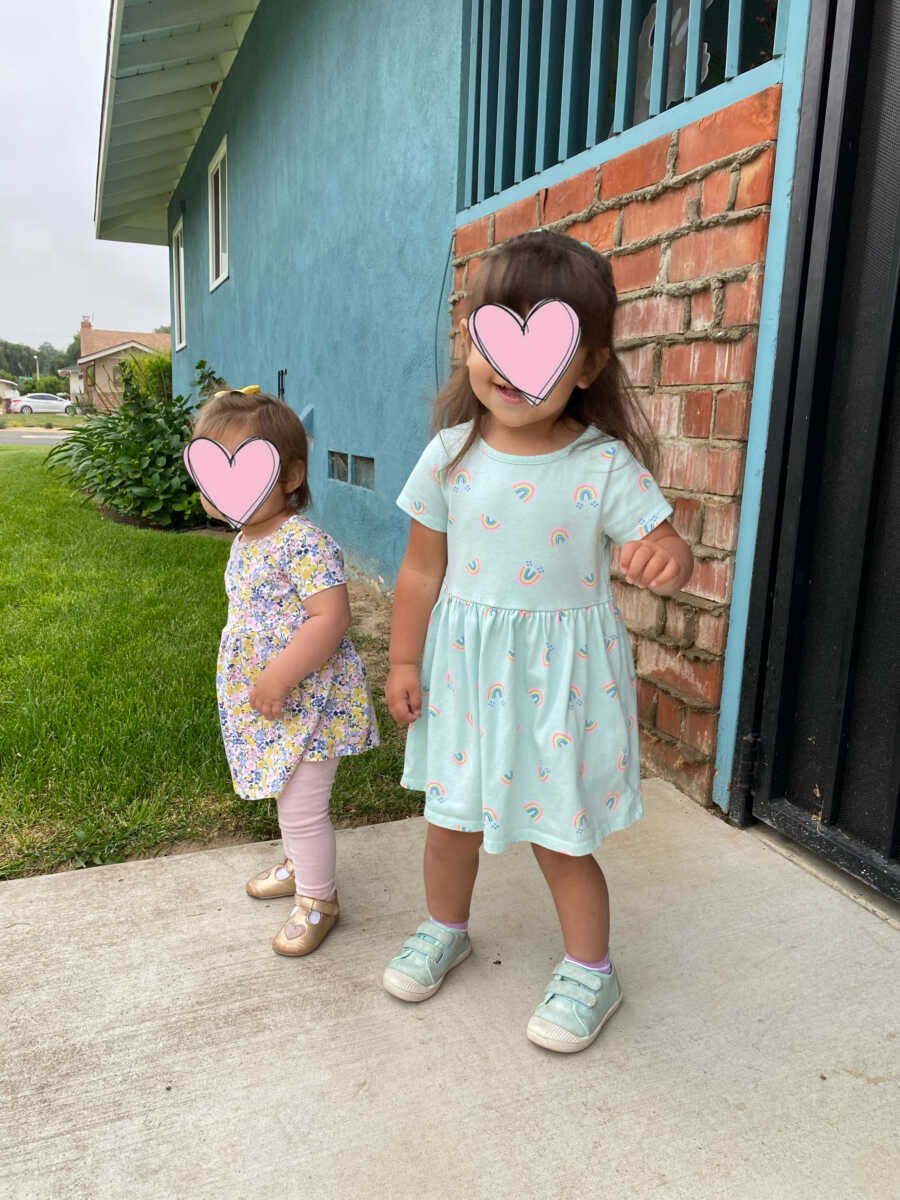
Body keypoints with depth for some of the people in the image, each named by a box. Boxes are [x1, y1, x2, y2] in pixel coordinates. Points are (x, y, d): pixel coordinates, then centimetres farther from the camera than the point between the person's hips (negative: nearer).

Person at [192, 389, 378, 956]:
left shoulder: (303, 543, -24)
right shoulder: (245, 542, 7)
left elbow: (331, 619, -30)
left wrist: (278, 677, -29)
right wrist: (260, 684, 16)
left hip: (308, 702, -9)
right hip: (269, 704, 9)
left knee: (302, 805, 3)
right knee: (289, 796, 26)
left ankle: (318, 900, 24)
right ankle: (298, 865, 49)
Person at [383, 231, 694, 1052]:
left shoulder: (605, 467, -13)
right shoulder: (451, 454, -6)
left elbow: (663, 546, -11)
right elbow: (423, 568, 1)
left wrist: (667, 561, -36)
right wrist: (404, 661, 4)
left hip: (561, 674, -3)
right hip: (465, 666, 3)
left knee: (559, 836, 9)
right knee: (452, 816, 18)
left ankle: (590, 972, 35)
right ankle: (445, 929, 47)